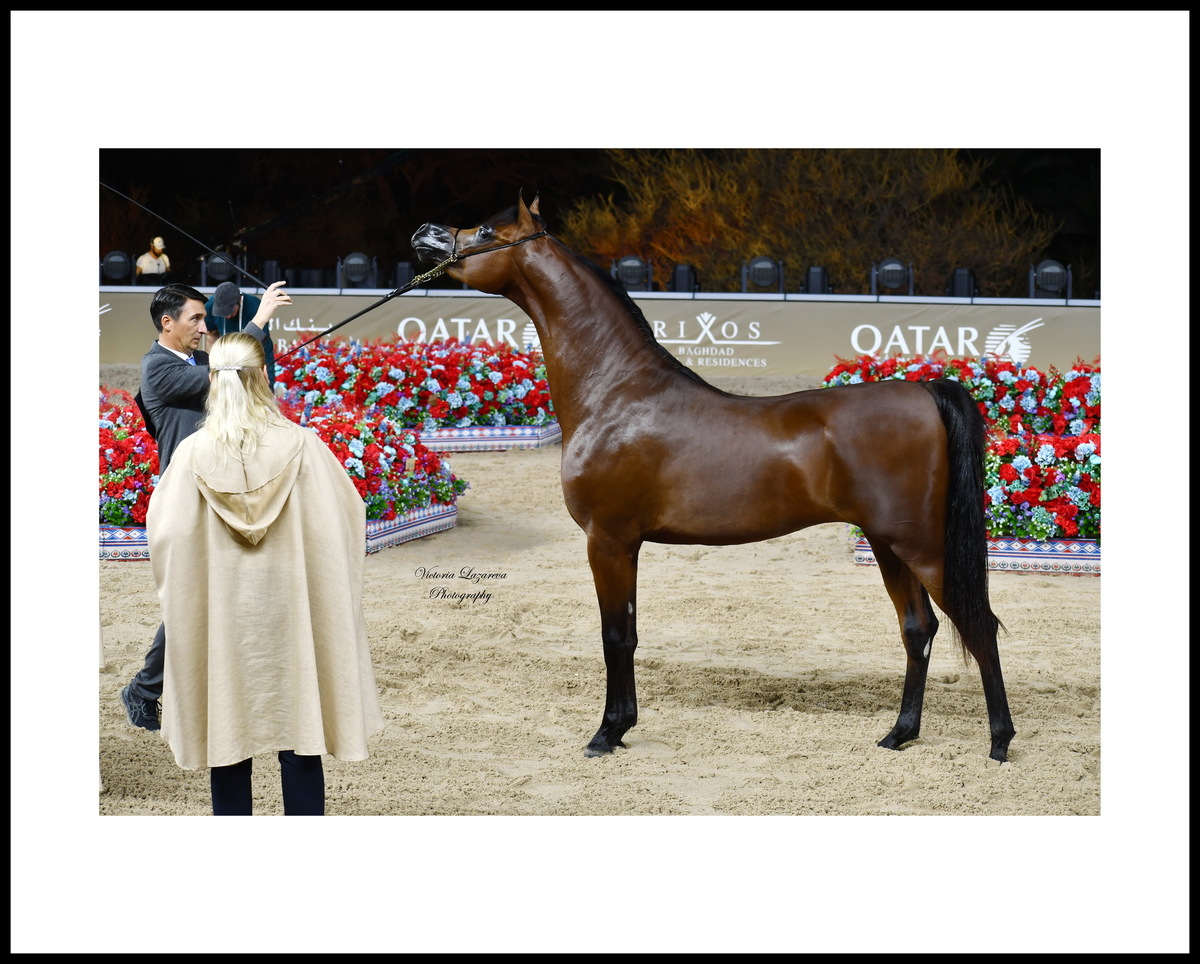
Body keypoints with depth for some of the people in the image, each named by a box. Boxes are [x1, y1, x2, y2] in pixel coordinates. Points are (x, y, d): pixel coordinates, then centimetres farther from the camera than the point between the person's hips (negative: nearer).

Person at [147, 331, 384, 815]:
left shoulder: (192, 453, -10)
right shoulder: (300, 444, -11)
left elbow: (164, 531, -4)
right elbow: (347, 511, -4)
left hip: (218, 614, 0)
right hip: (290, 610, 0)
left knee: (227, 731, 10)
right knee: (299, 727, 8)